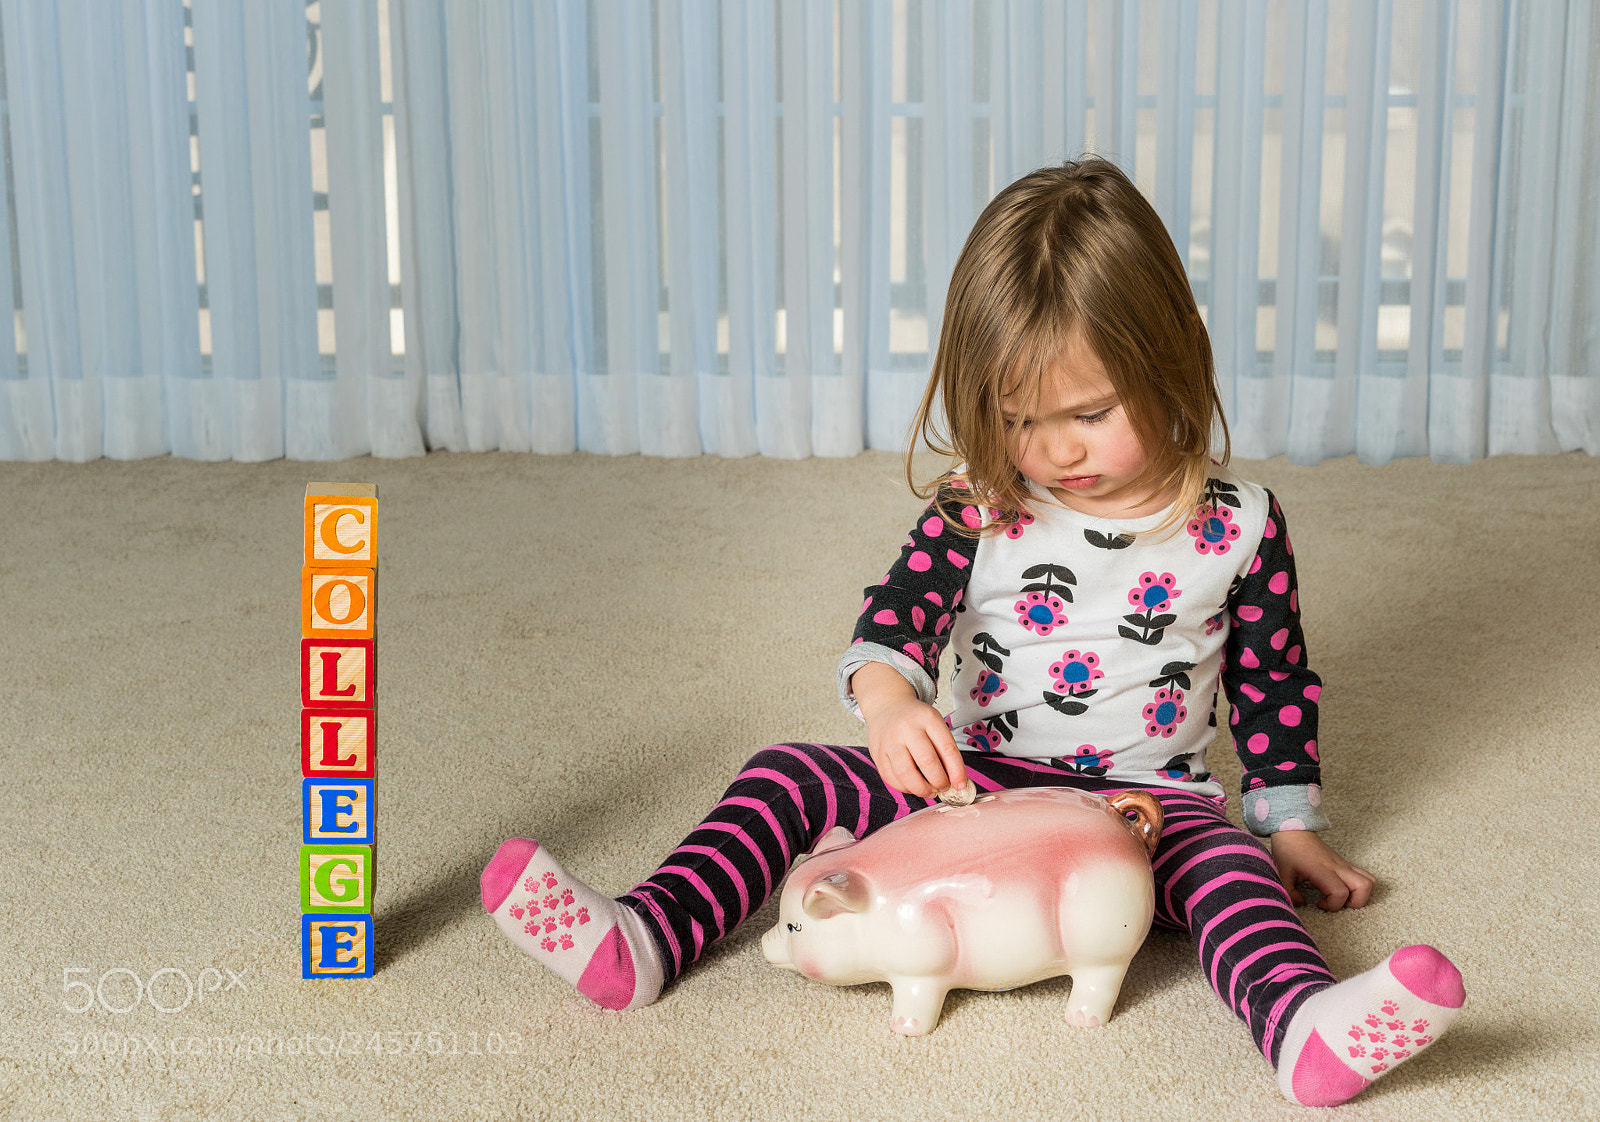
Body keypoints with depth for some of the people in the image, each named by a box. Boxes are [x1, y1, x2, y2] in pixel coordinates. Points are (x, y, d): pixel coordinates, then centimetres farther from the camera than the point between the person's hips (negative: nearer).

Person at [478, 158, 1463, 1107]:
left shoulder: (1239, 526, -3)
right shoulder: (978, 510, -1)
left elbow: (1274, 681, 7)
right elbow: (898, 613, -10)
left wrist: (1292, 827, 7)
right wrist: (887, 700, -33)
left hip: (1148, 798, -2)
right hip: (972, 783, 2)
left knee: (1227, 861, -35)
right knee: (794, 775, -13)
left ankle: (1306, 1028, -62)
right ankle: (639, 942, -24)